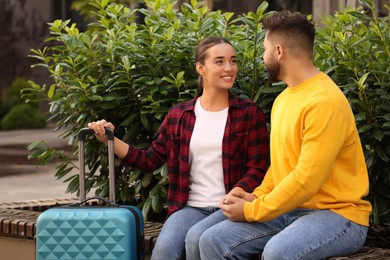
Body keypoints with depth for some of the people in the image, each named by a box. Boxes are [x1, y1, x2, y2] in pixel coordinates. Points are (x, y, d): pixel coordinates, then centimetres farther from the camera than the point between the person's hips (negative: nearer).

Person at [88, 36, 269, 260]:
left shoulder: (249, 113, 2)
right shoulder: (178, 115, 10)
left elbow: (257, 169, -2)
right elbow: (151, 160, 14)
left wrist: (237, 194, -21)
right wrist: (110, 140, 3)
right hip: (191, 207, 2)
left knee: (196, 237, -33)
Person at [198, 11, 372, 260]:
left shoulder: (324, 102, -18)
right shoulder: (284, 98, 13)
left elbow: (307, 179, -23)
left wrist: (252, 211, -16)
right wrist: (256, 197, 2)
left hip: (335, 214, -9)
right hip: (288, 210, 9)